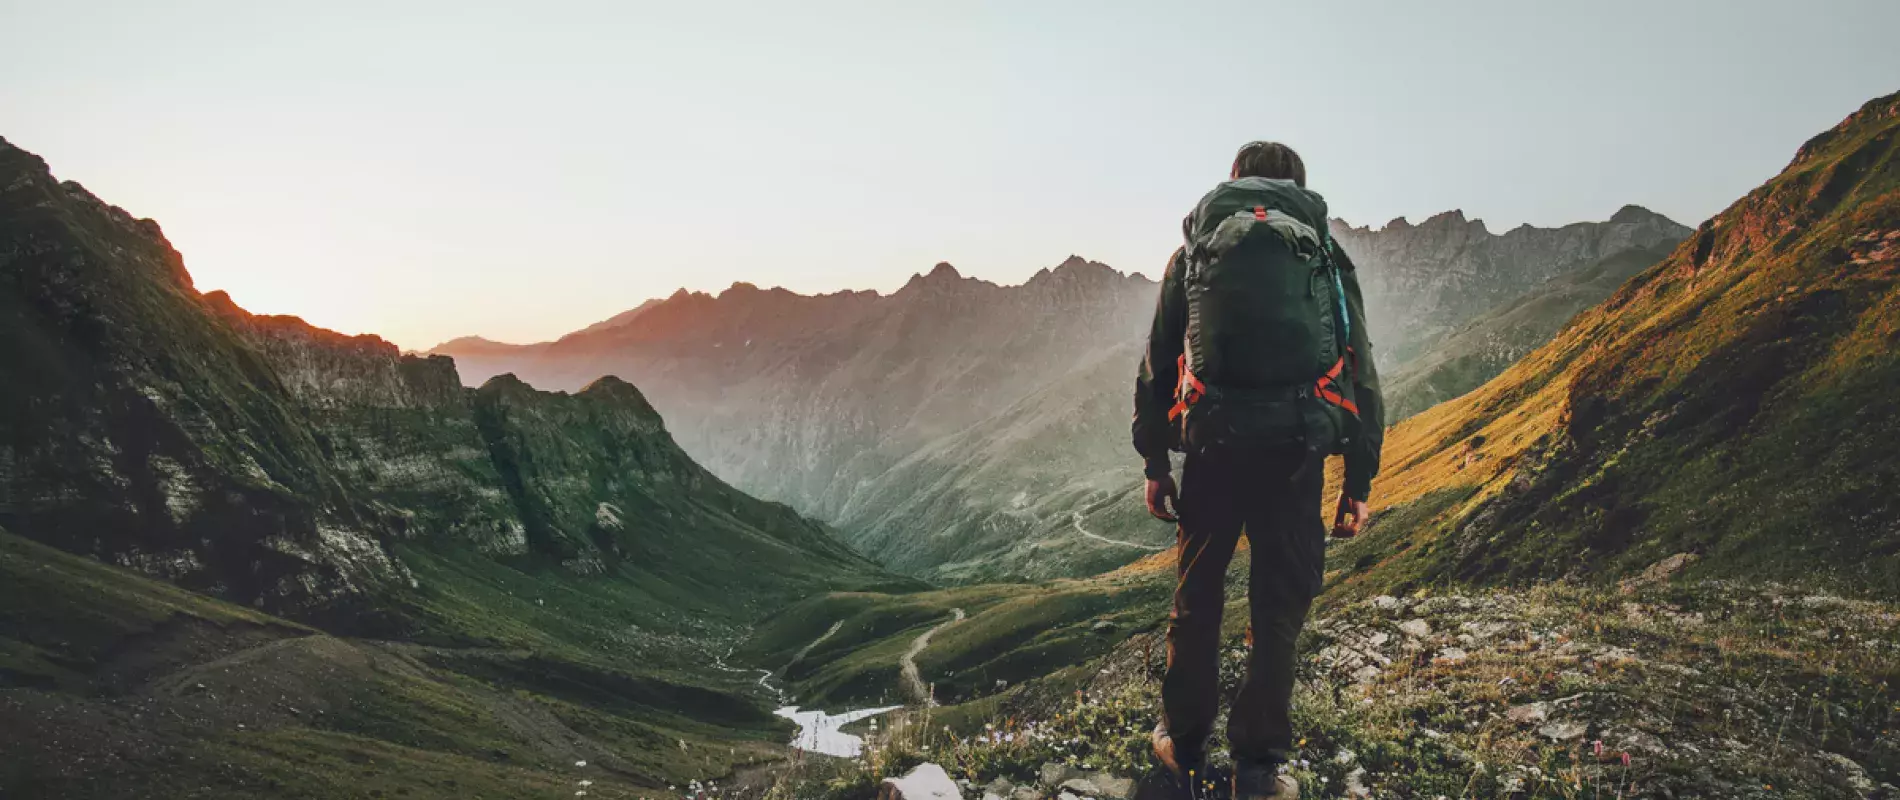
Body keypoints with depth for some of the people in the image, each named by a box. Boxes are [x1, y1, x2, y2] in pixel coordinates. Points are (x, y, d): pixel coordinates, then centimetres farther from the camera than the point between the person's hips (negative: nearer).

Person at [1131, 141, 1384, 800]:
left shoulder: (1194, 252, 13)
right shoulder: (1327, 256, 12)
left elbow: (1157, 366, 9)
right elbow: (1361, 375, 9)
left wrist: (1154, 462, 14)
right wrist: (1360, 481, 12)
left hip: (1211, 447, 1)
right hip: (1297, 455, 0)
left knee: (1197, 600, 16)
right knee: (1279, 608, 10)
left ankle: (1184, 745, 28)